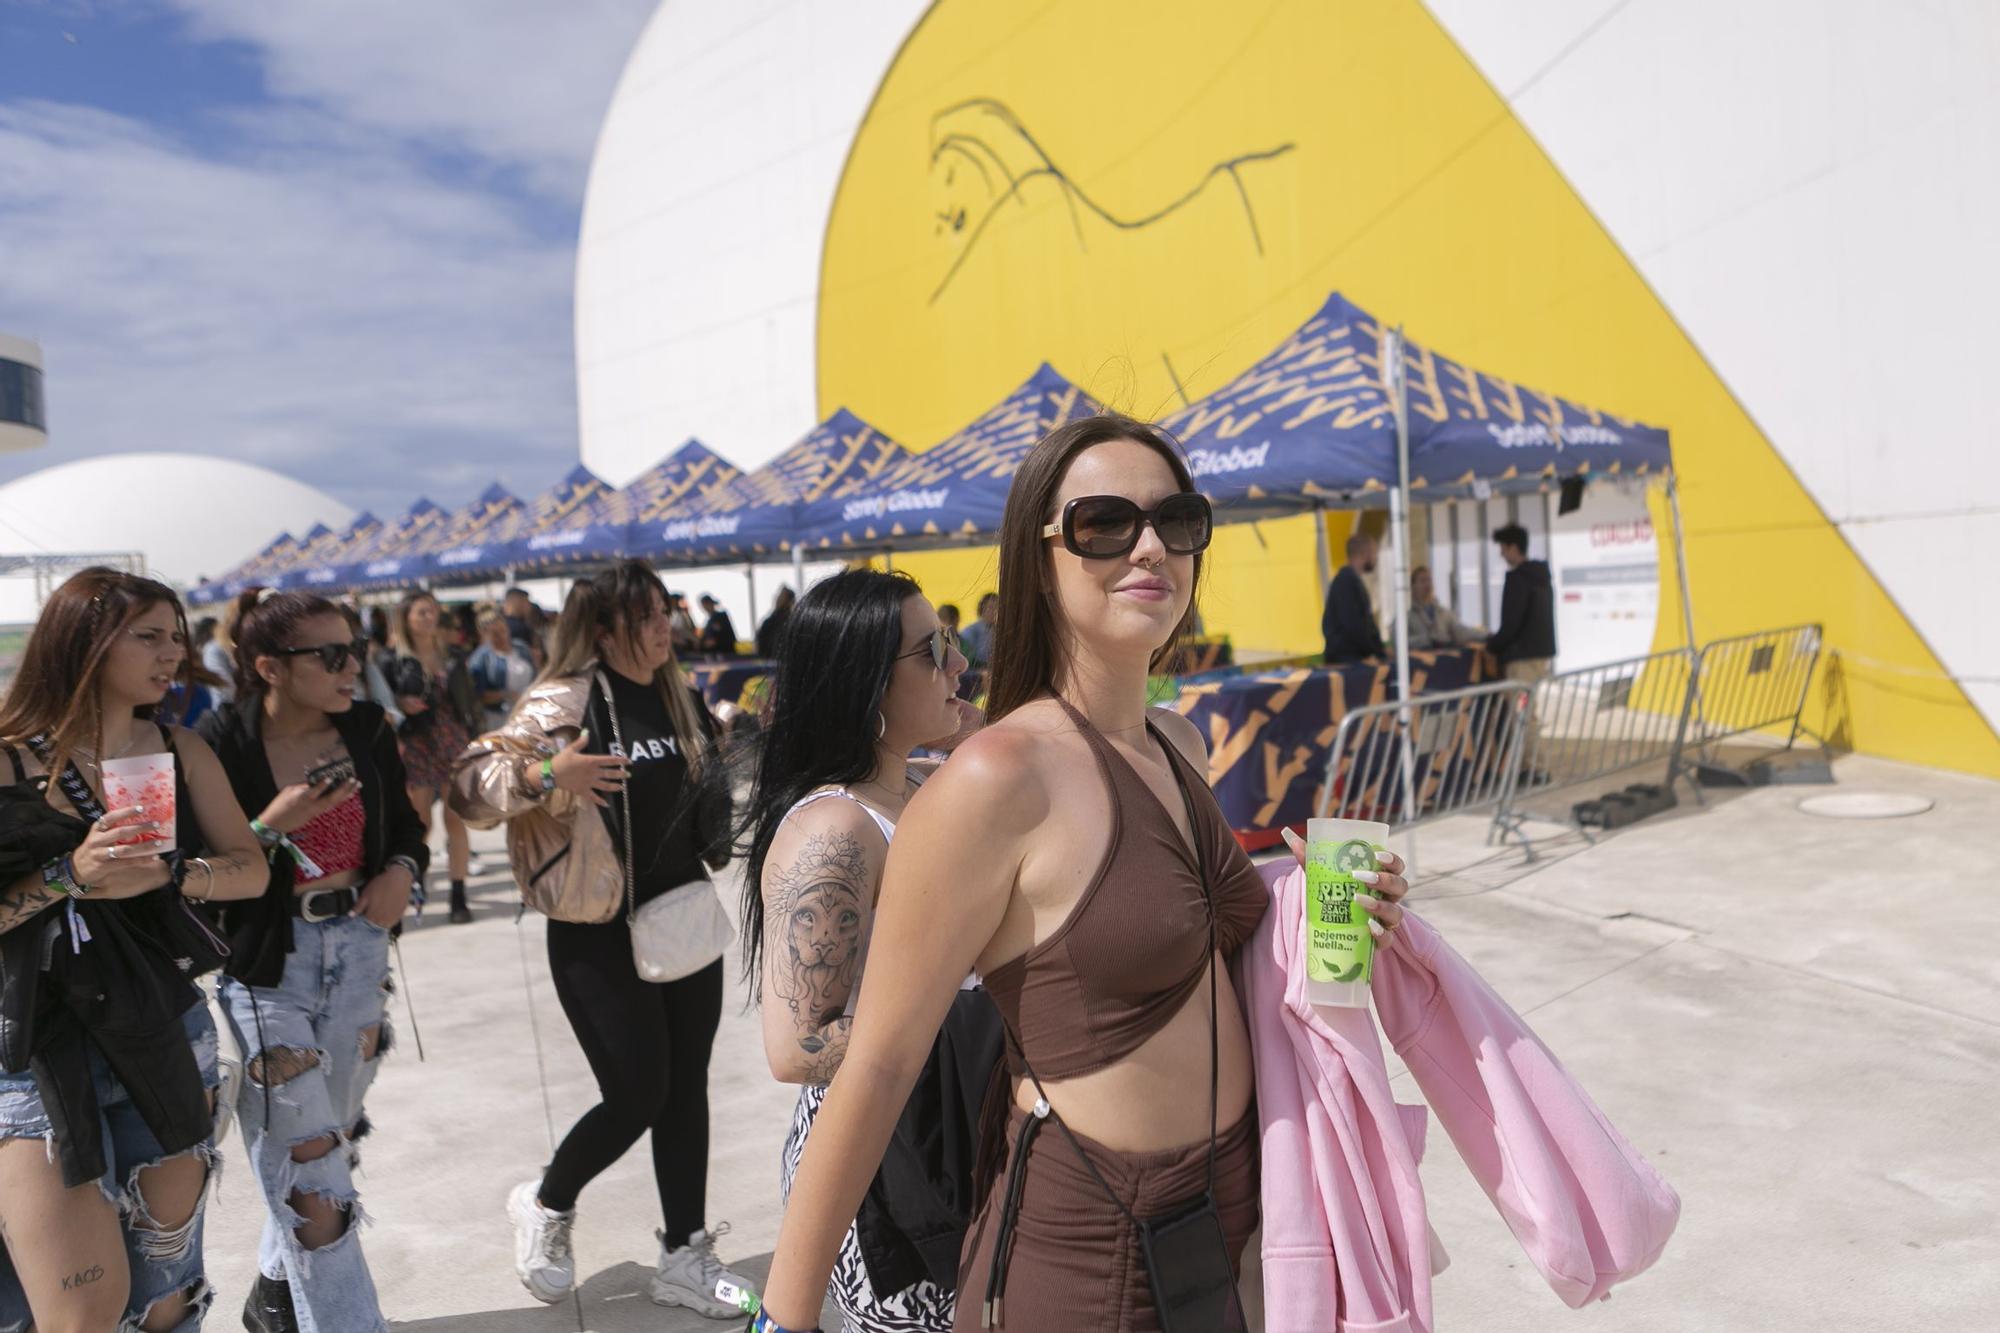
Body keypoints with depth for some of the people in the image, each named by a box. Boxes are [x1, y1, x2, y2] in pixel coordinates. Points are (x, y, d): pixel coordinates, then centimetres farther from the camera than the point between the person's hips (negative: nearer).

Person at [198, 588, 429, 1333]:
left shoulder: (367, 729, -1)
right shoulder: (221, 746, -16)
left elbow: (406, 826, 10)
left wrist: (402, 872, -10)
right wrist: (274, 826, -26)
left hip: (360, 951, 6)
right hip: (265, 967, -6)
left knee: (332, 1140, 19)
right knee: (306, 1165, -4)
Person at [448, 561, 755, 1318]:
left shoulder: (676, 696, 6)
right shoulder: (563, 703, -14)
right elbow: (468, 787, -20)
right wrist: (542, 775, -35)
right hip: (599, 935, -6)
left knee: (686, 1088, 10)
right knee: (637, 1094, -3)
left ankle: (684, 1255, 25)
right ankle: (546, 1205, 28)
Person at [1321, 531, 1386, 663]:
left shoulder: (1354, 579, 17)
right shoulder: (1346, 579, -14)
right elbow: (1352, 624, -21)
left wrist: (1379, 648, 6)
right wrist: (1377, 651, -13)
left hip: (1356, 655, 10)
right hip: (1345, 657, -10)